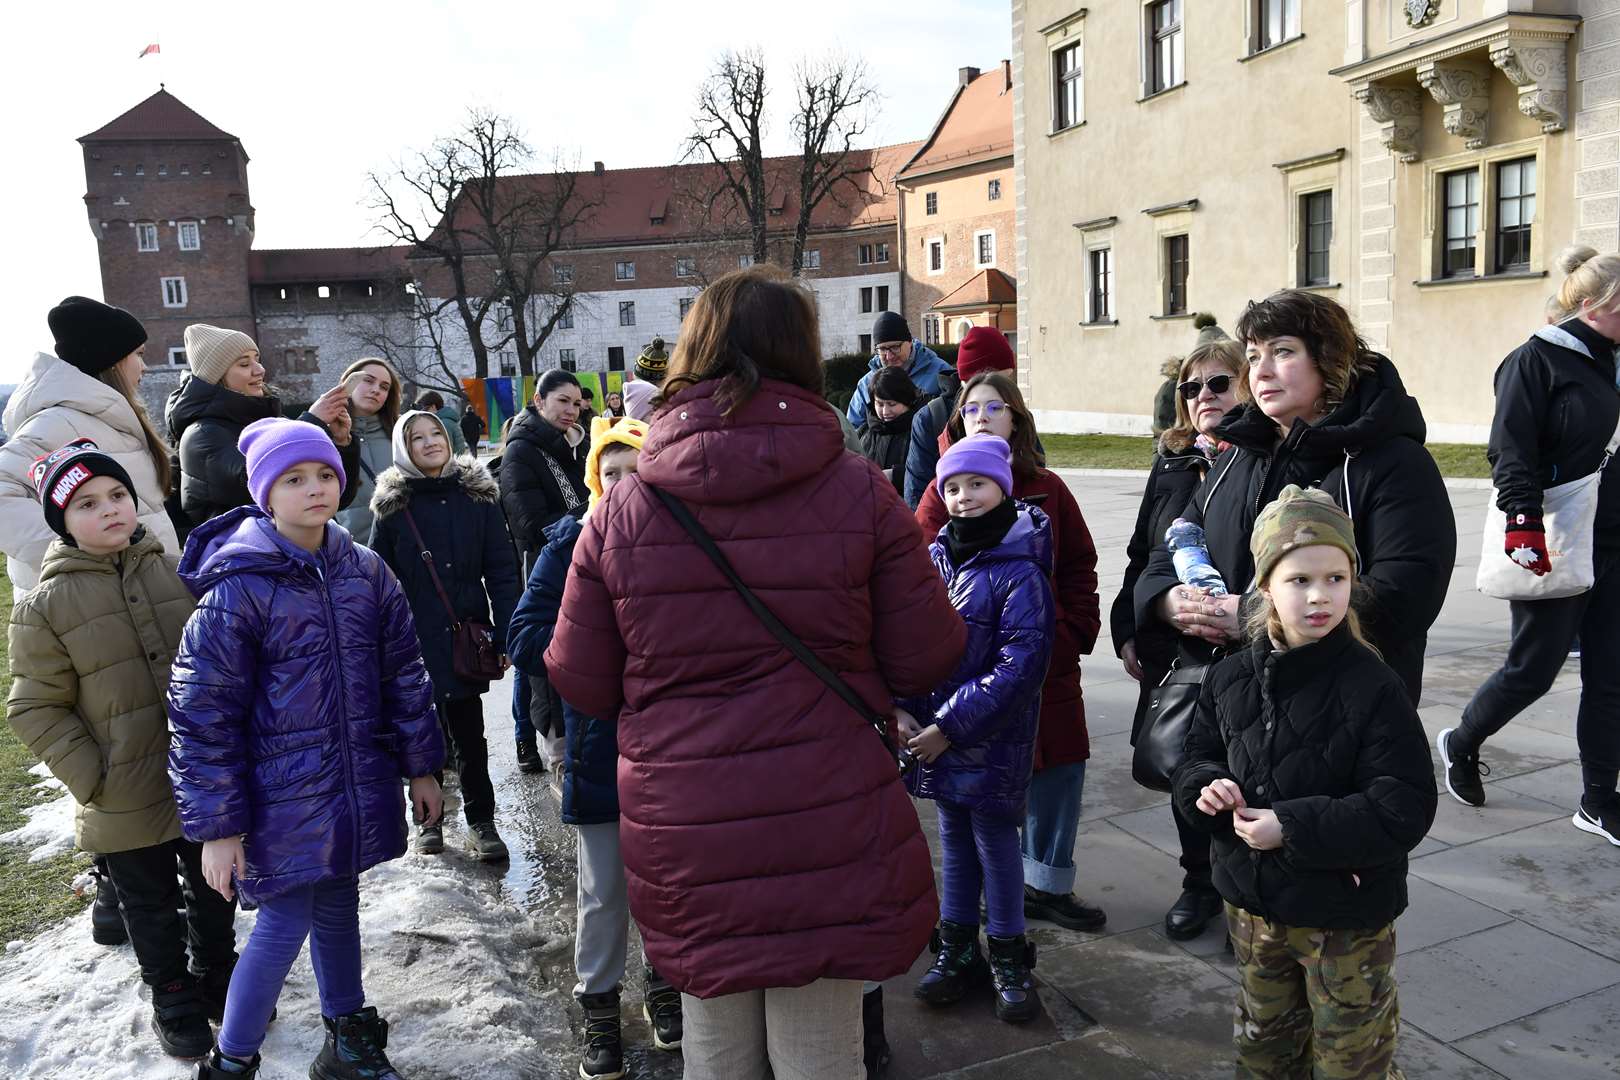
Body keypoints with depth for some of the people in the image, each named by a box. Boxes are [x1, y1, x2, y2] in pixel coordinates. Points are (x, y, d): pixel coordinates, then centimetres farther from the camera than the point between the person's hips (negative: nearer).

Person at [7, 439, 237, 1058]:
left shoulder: (177, 574, -2)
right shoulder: (45, 605, -11)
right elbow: (35, 708, -8)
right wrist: (92, 777, -14)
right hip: (128, 800, -3)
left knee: (216, 893, 19)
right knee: (152, 909, 16)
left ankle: (218, 979, 43)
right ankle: (172, 1000, 39)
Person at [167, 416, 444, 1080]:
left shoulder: (366, 571, 2)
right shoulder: (238, 586, -13)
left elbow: (403, 674, 9)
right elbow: (203, 712, -11)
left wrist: (420, 767, 11)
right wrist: (217, 826, -10)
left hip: (358, 787, 5)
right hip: (282, 796, -4)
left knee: (337, 910, 18)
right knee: (285, 925, 2)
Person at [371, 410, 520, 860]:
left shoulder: (478, 494, 1)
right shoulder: (392, 504, 1)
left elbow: (502, 570, 0)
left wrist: (506, 635, -7)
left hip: (465, 637, 0)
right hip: (414, 640, 0)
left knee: (469, 731, 6)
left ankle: (481, 819, 18)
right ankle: (428, 818, 26)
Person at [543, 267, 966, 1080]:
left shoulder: (622, 509, -5)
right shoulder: (859, 494, -10)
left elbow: (580, 684, 1)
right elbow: (928, 663, -5)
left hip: (683, 840, 2)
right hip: (827, 832, -2)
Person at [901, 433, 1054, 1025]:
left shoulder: (1019, 572, -14)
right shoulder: (935, 558, 3)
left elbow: (1019, 666, -18)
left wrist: (950, 726, -19)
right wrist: (902, 709, -8)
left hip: (993, 737, -5)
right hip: (932, 731, 5)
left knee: (995, 841, 7)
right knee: (953, 839, 17)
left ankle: (1007, 957, 26)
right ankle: (955, 948, 32)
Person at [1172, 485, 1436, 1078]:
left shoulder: (1372, 688, -18)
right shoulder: (1230, 679, -4)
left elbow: (1404, 808, -20)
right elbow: (1196, 760, 8)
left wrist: (1292, 828, -24)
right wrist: (1206, 787, -15)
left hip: (1346, 917, -4)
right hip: (1253, 904, 5)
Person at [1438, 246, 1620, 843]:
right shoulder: (1536, 360, -10)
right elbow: (1511, 451, -17)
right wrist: (1523, 525, -26)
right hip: (1550, 548, -8)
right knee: (1534, 668, 1)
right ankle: (1461, 743, 26)